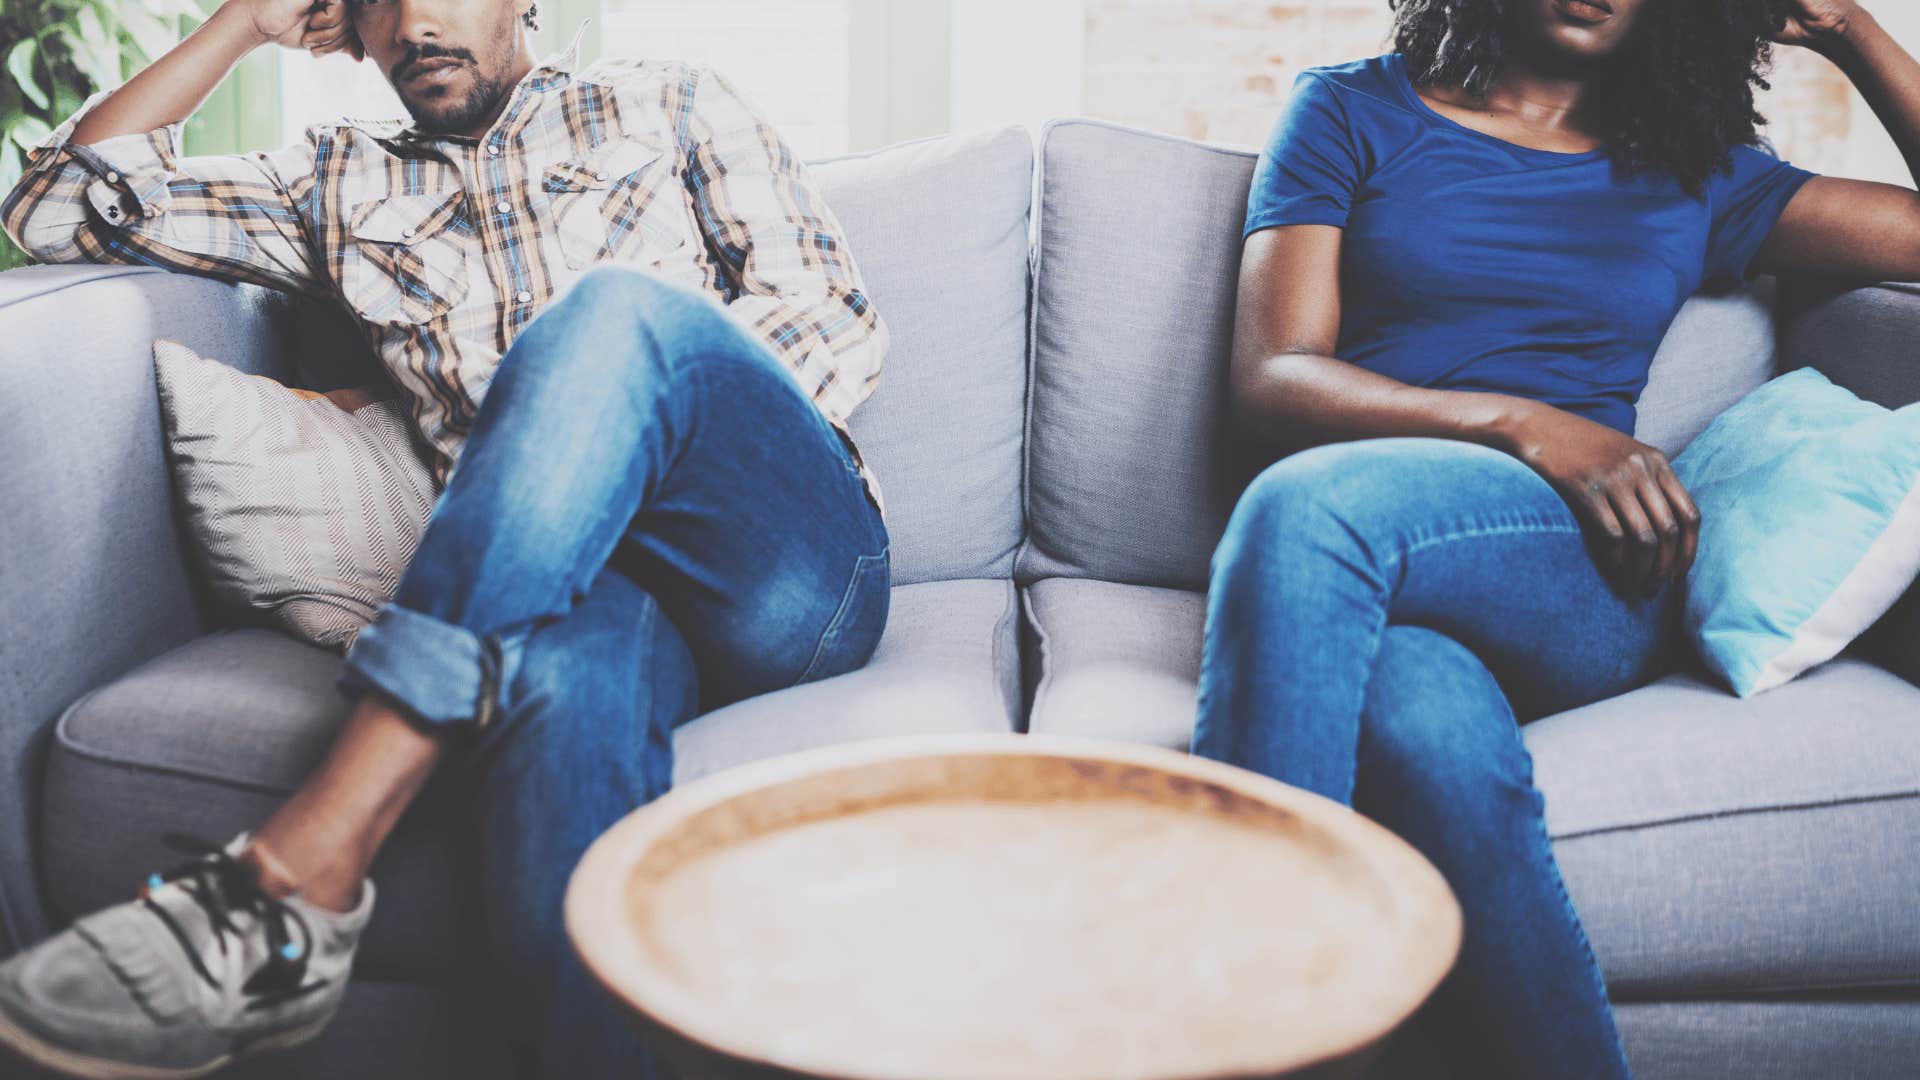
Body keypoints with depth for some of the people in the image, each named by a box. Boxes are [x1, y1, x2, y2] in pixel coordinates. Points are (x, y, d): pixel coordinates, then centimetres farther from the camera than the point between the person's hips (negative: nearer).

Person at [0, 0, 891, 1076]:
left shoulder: (671, 106, 22)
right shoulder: (345, 183, 28)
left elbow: (842, 324, 10)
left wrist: (641, 417, -7)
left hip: (790, 563, 0)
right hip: (568, 589, 1)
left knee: (617, 309, -32)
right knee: (565, 670, -38)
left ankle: (307, 867, -42)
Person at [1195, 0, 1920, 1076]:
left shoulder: (1697, 177, 23)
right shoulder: (1356, 112, 16)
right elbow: (1269, 385, 3)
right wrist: (1526, 427, -11)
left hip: (1590, 580, 1)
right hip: (1371, 581, 0)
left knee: (1309, 506, -34)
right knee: (1438, 742, -39)